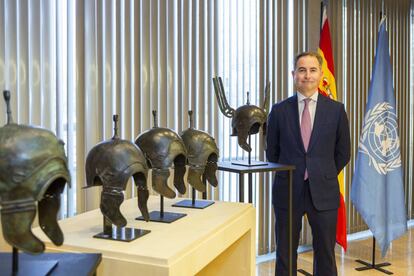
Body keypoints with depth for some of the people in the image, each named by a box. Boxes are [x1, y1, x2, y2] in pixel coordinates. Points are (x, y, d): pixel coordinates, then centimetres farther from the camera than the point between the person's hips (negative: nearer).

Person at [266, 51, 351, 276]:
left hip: (323, 192, 0)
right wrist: (289, 176, 10)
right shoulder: (279, 110, 1)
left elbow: (343, 153, 8)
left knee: (325, 255, 10)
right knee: (285, 255, 9)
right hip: (288, 192, 0)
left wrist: (323, 176, 8)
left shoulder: (336, 110, 1)